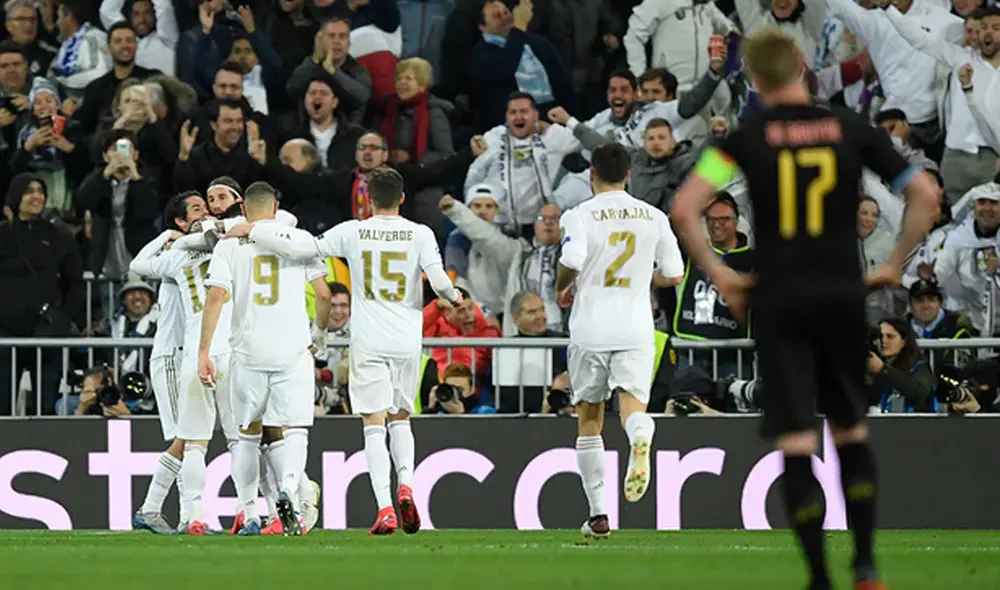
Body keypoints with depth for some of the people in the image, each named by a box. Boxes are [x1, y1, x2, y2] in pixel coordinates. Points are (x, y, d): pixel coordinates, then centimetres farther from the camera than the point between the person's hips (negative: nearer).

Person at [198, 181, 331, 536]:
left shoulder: (229, 245, 4)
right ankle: (289, 491, -28)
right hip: (293, 350, -1)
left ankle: (249, 516, 12)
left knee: (248, 434, 14)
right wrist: (321, 331, 24)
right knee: (294, 430, -1)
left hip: (249, 351, 1)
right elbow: (323, 294, 4)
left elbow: (216, 296, -6)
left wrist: (204, 351, -7)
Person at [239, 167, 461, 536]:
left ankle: (385, 510, -12)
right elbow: (439, 281, -10)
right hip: (407, 340, 1)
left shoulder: (352, 233, -1)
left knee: (375, 425, -1)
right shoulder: (420, 235, -1)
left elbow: (300, 249, -5)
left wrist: (252, 230, 6)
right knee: (401, 418, 19)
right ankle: (406, 482, -5)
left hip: (368, 342, -1)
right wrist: (454, 296, 14)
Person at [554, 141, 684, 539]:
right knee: (632, 401, -9)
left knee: (589, 419, 11)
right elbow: (675, 275, 9)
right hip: (635, 329, 1)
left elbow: (572, 262, -20)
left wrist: (562, 290, 2)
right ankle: (640, 439, -49)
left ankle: (598, 515, 12)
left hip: (590, 328, -1)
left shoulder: (580, 215, -4)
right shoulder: (653, 217, 7)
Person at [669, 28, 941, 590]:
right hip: (843, 292, 2)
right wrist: (895, 265, 8)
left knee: (797, 445, -1)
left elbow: (685, 208, -11)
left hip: (778, 297, -2)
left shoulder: (748, 137, -2)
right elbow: (927, 194, -1)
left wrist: (716, 271, -1)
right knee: (852, 430, 18)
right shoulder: (851, 129, 2)